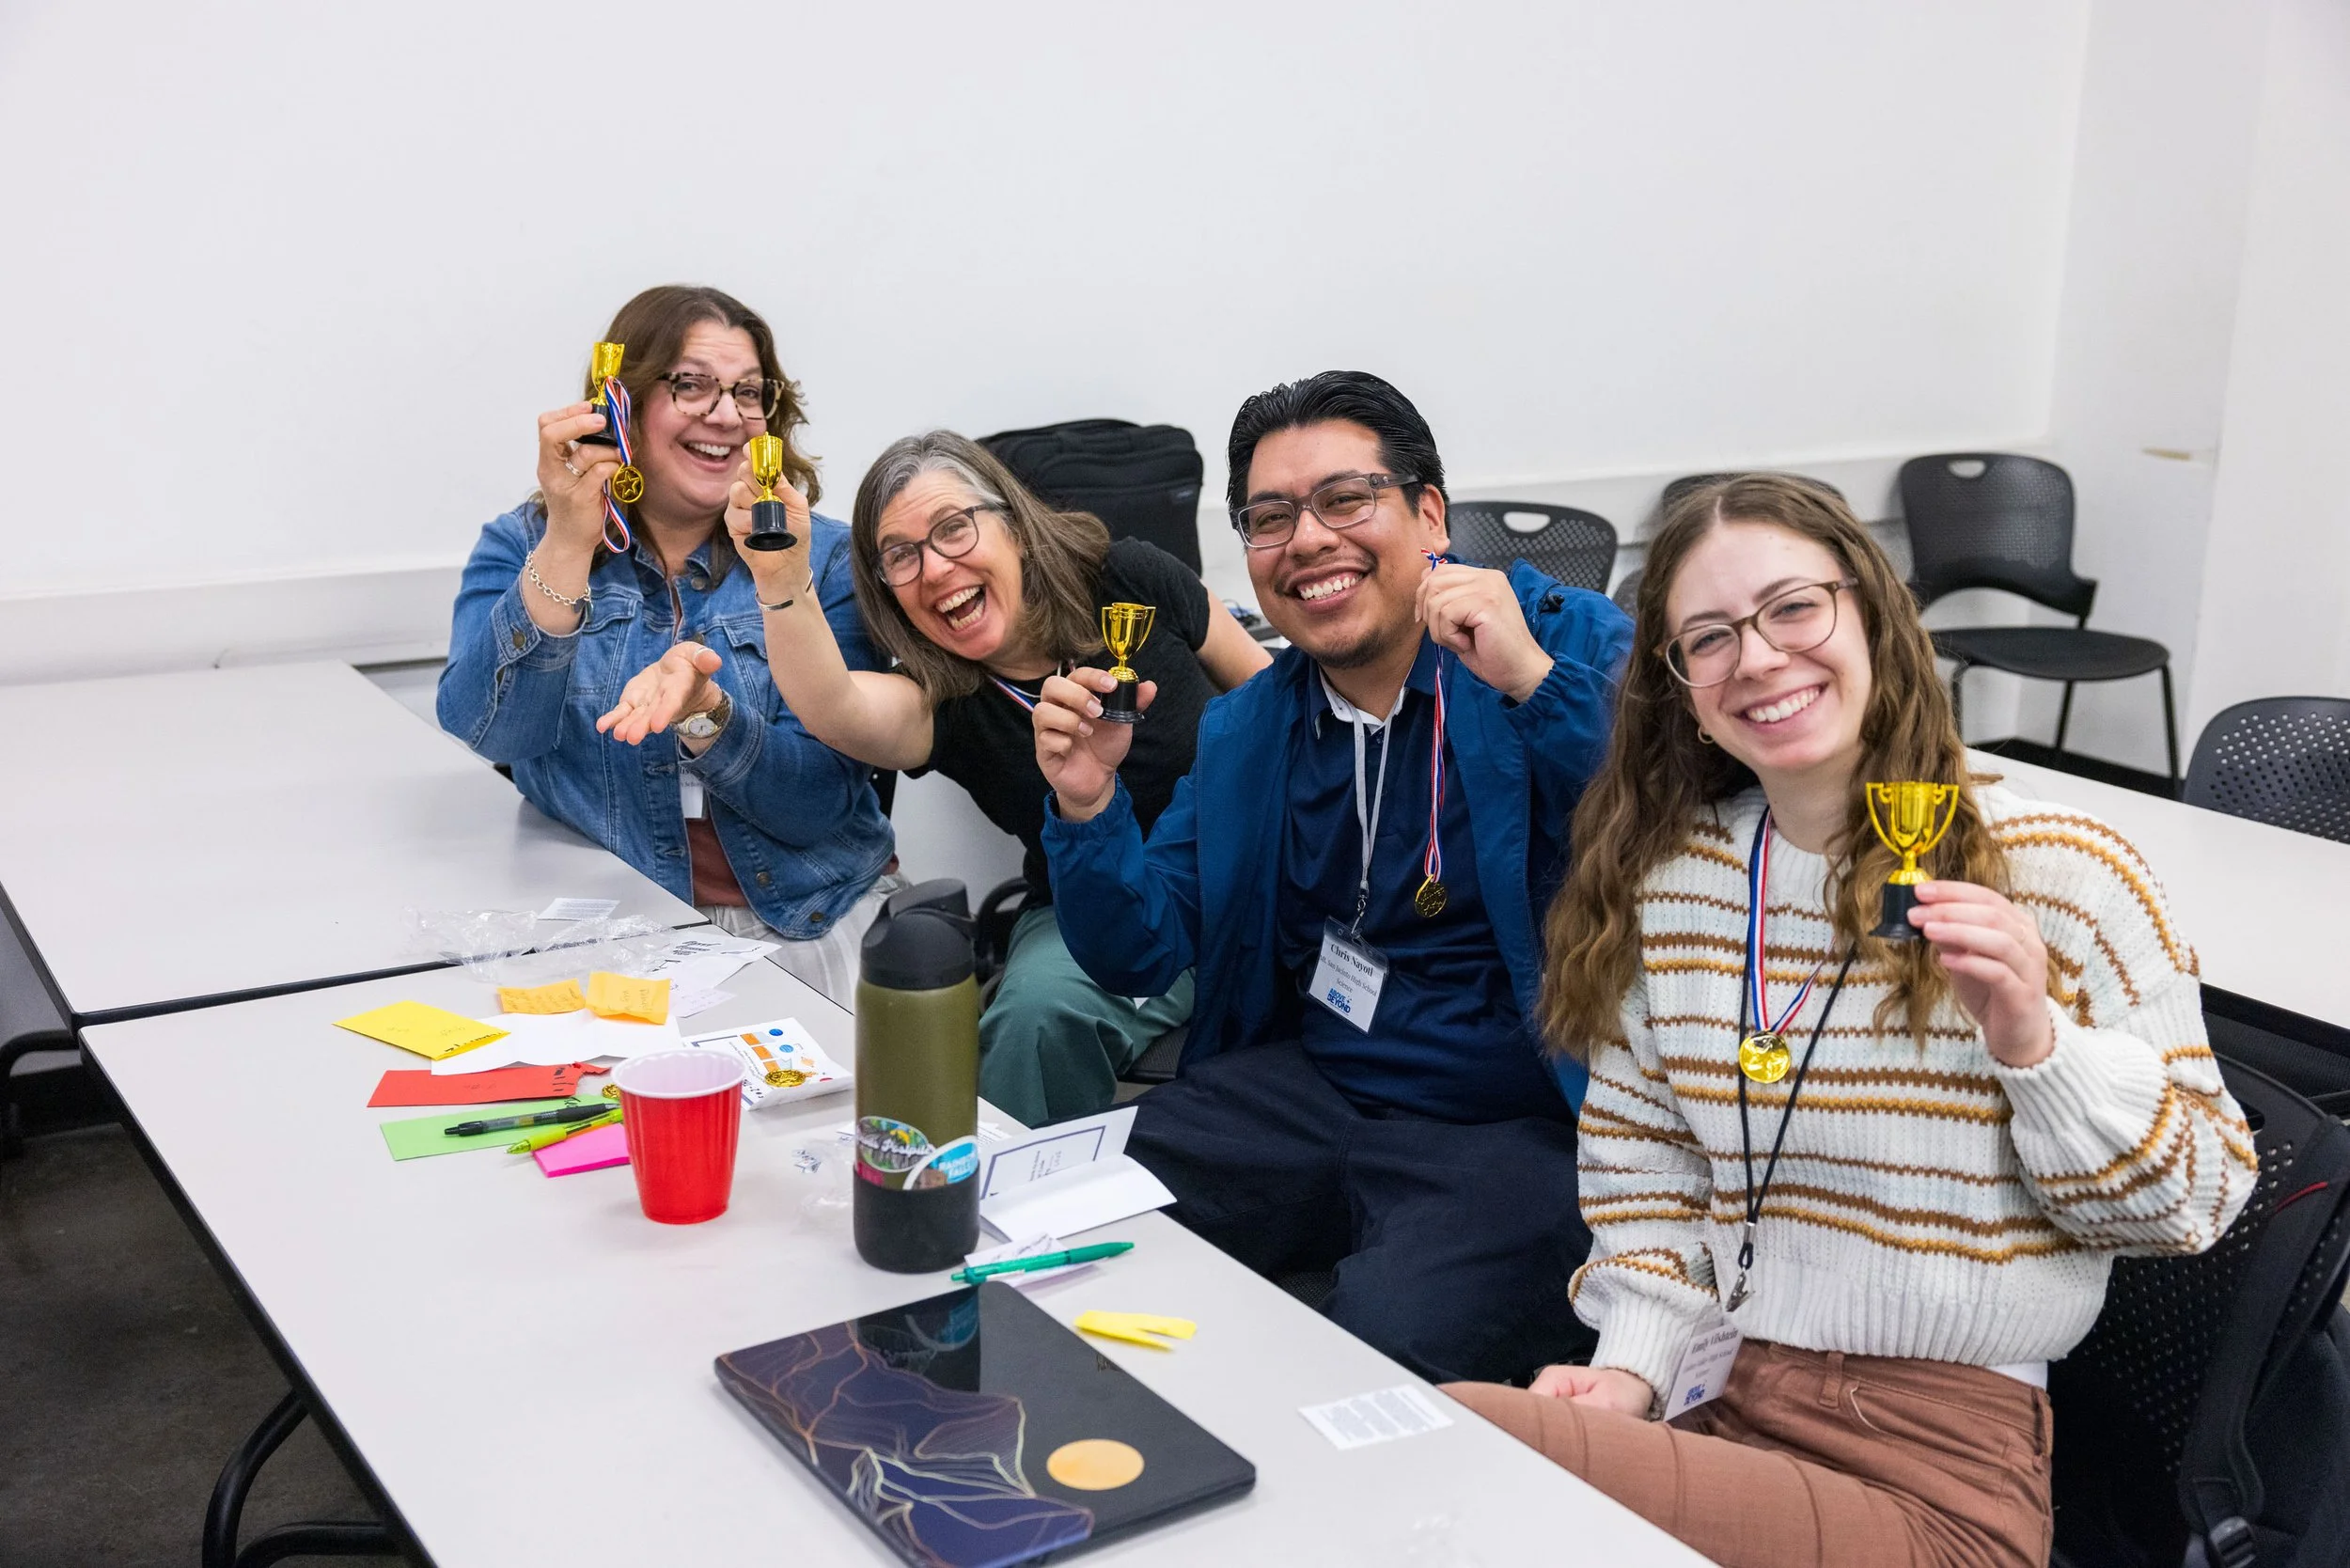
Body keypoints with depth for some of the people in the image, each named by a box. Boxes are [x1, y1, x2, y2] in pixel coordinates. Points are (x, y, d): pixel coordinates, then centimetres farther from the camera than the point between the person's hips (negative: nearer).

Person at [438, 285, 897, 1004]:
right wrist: (567, 546, -25)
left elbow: (823, 805, -7)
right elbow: (487, 729, -14)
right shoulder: (522, 546, 4)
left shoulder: (823, 558, 1)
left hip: (809, 925, 0)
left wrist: (704, 714, -25)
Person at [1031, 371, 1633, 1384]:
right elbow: (1143, 957, 11)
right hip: (1307, 1091, 6)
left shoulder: (1575, 645, -4)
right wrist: (1089, 808, -7)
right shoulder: (1244, 730, 12)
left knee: (1389, 1343, -31)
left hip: (1519, 1125, -5)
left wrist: (1536, 684, -29)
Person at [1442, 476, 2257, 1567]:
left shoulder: (2061, 875, -5)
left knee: (1462, 1442, -28)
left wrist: (2034, 1043, -18)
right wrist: (1633, 1367, -2)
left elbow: (2195, 1201, 0)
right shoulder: (1667, 878, 7)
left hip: (1939, 1464, -4)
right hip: (1710, 1403, 5)